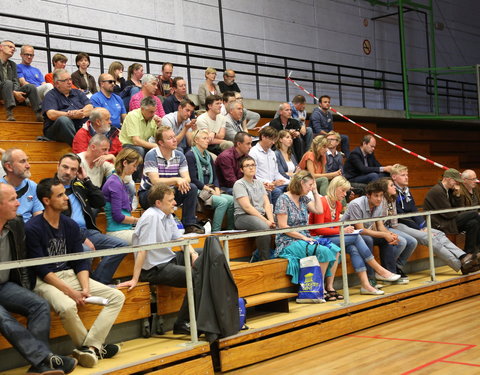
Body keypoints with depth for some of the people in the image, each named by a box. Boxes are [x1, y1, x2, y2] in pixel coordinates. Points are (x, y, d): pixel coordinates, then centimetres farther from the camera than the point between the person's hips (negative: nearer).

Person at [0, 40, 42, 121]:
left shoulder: (13, 64, 22)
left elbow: (16, 82, 12)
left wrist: (15, 92, -11)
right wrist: (14, 93, -20)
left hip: (13, 93, 6)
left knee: (31, 86, -18)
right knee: (8, 83, -35)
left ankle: (39, 114, -29)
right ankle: (9, 114, -44)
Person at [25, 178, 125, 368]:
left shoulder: (70, 225, 7)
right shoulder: (32, 229, -11)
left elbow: (81, 261, 6)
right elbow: (41, 270, -15)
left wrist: (85, 288, -11)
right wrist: (69, 292, -21)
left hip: (70, 275, 7)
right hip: (44, 281, -7)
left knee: (117, 296, -8)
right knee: (67, 307, -37)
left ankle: (90, 347, -18)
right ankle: (95, 346, -10)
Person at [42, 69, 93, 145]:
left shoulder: (78, 93, 24)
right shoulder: (51, 95, 9)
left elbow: (90, 108, 9)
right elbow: (51, 115, -9)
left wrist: (80, 113, -13)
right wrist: (72, 115, -17)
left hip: (82, 126, 4)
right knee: (63, 120, -37)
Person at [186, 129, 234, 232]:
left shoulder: (208, 157, 20)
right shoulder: (190, 155, -4)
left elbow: (214, 176, 18)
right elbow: (193, 179, -12)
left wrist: (216, 189, -2)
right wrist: (209, 189, -13)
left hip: (211, 191, 7)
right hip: (198, 191, -7)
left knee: (232, 200, -16)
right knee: (223, 201, -28)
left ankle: (231, 230, -11)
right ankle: (215, 231, -24)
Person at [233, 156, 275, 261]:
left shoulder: (259, 183, 19)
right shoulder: (239, 184, -2)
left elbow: (267, 204, 10)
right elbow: (247, 207, -13)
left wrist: (271, 220, -9)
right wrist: (265, 221, -18)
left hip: (262, 215, 7)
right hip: (243, 216, -7)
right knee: (263, 227, -35)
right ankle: (265, 260, -27)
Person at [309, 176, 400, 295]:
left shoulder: (338, 204, 13)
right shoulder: (322, 203, -14)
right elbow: (319, 229, -18)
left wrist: (344, 230, -7)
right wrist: (342, 230, -21)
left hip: (332, 237, 8)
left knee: (353, 248, -21)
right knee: (356, 237, -21)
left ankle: (365, 285, -28)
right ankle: (380, 270, -14)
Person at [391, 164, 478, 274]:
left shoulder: (406, 191, 20)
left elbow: (414, 211, 15)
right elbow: (399, 216, -13)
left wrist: (424, 227, -2)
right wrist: (419, 228, -12)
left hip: (412, 224, 9)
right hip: (398, 225, -9)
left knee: (439, 234, -12)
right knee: (428, 238, -26)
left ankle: (463, 257, -32)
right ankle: (461, 265, -33)